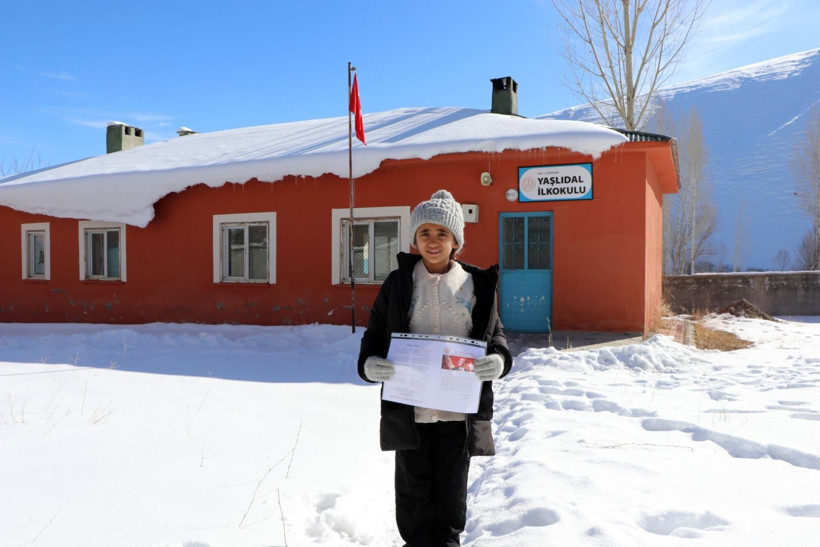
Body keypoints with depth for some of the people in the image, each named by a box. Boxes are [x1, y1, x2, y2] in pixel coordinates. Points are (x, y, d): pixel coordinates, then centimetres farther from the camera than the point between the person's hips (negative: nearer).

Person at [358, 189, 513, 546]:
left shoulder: (477, 285, 3)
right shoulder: (398, 283, 2)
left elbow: (495, 334, 8)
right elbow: (375, 333, 5)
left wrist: (498, 361, -13)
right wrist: (370, 364, -15)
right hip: (408, 410, 0)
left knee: (452, 489, 14)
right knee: (413, 488, 12)